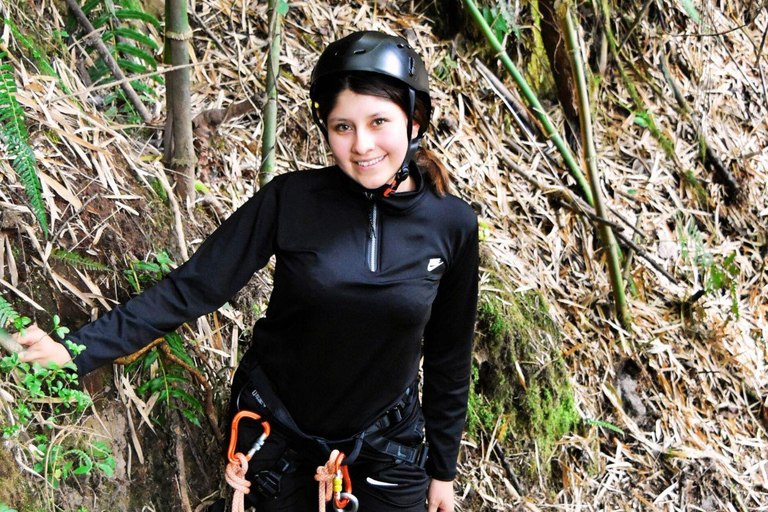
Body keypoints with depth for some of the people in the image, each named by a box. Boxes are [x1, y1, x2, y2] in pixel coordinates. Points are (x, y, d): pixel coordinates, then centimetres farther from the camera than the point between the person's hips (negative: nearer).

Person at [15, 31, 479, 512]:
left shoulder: (452, 225, -10)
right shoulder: (290, 200, -15)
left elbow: (449, 356, 1)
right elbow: (193, 287, -14)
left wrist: (443, 469, 8)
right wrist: (78, 350, -23)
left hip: (385, 447, 1)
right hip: (276, 430, -1)